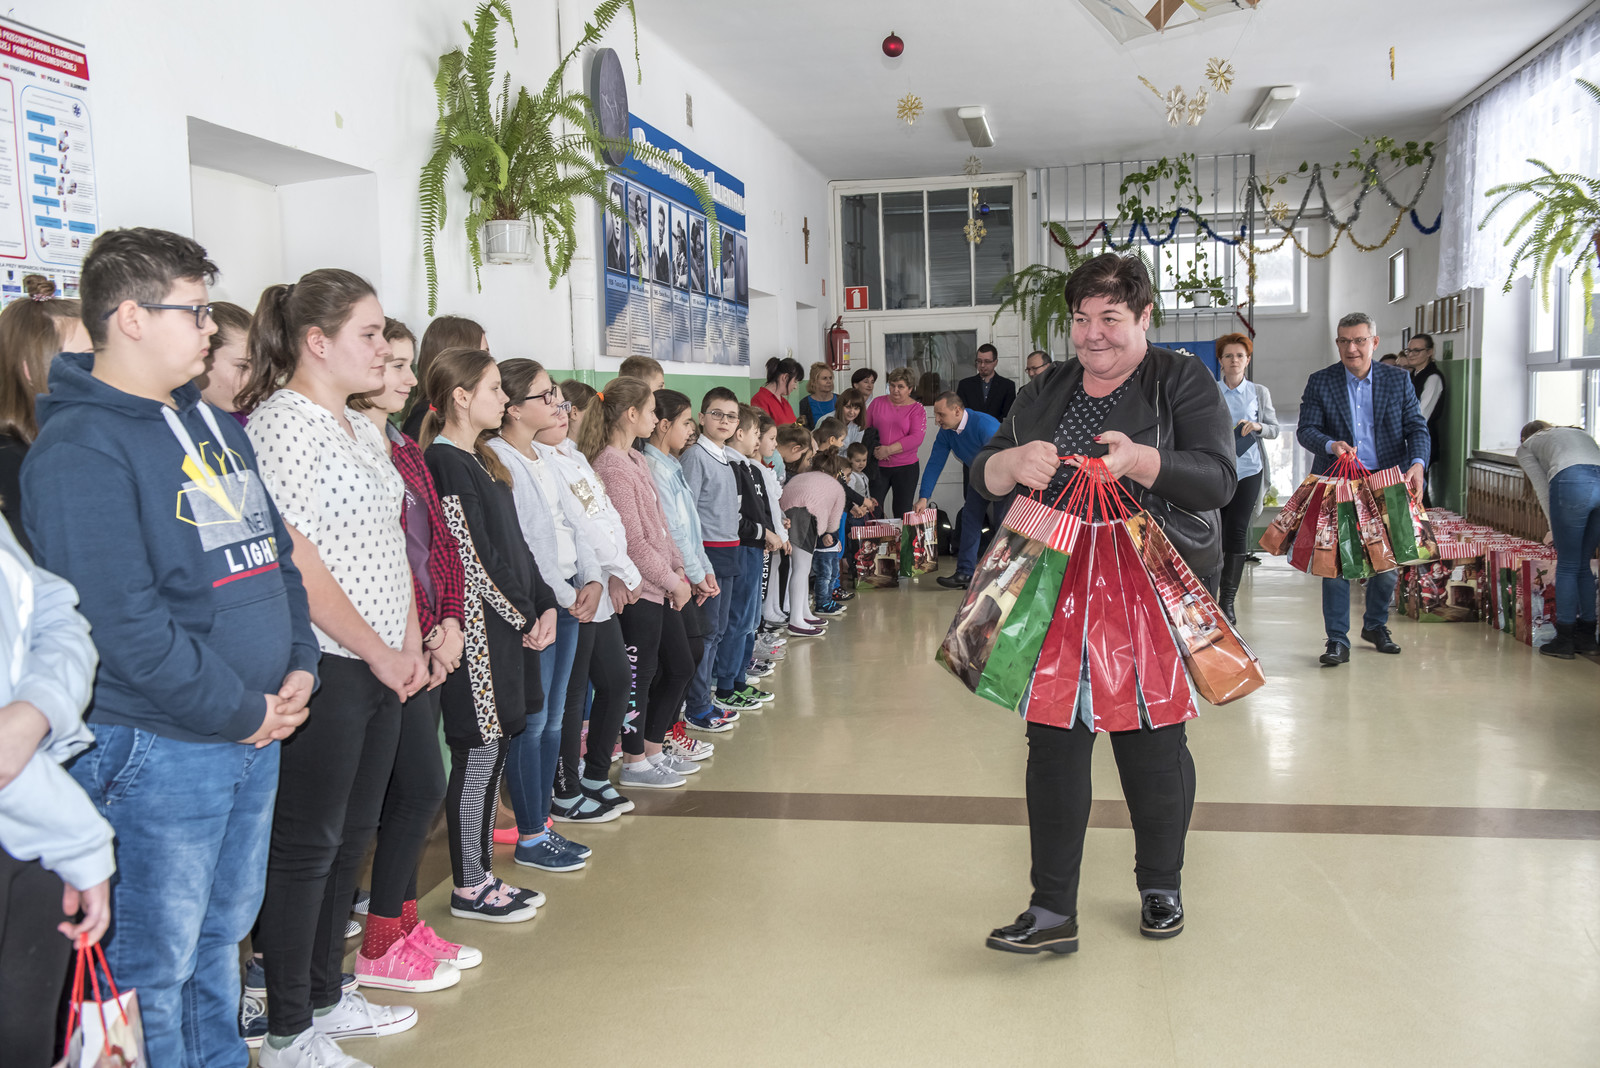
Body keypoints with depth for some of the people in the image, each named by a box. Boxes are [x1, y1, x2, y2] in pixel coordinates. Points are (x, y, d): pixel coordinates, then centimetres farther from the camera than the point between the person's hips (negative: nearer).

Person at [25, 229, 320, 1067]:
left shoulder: (214, 423, 12)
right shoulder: (80, 447, -16)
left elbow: (276, 552, 15)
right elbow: (126, 623, -22)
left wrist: (298, 667, 1)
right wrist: (241, 712, -16)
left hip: (258, 729, 8)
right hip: (157, 747, -8)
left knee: (221, 933, 23)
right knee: (154, 966, 7)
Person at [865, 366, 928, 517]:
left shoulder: (917, 409, 1)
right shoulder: (877, 403, 9)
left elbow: (916, 438, -10)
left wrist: (889, 450, -18)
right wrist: (873, 448, -10)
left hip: (906, 467, -1)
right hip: (877, 466, 2)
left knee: (903, 514, 3)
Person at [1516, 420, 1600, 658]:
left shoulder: (1526, 446, 26)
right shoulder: (1579, 433, 40)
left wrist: (1555, 529, 24)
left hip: (1572, 483, -5)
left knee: (1567, 567, 4)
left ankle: (1564, 641, 8)